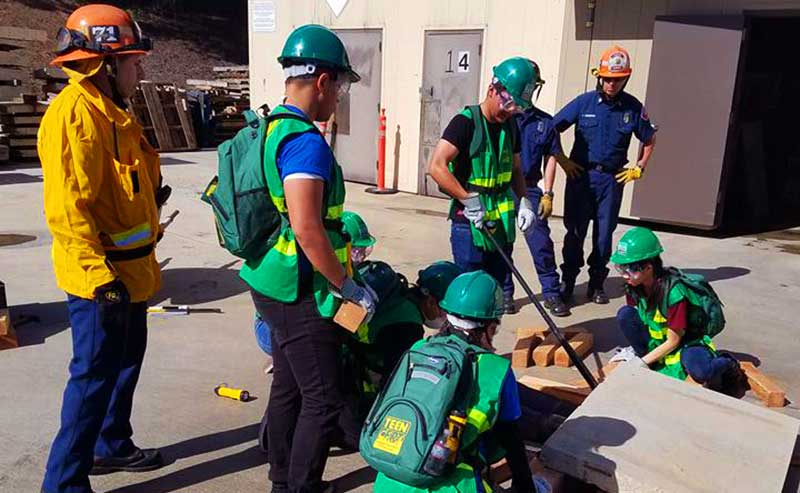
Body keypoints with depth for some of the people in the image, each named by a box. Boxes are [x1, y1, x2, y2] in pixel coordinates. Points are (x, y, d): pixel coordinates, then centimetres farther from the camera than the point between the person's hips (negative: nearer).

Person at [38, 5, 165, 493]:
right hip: (102, 275, -10)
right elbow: (67, 206, -25)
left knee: (126, 361, 21)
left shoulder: (110, 111, 13)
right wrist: (99, 273, -27)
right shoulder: (74, 113, -18)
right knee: (95, 375, -2)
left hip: (130, 269, 10)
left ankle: (112, 444, 38)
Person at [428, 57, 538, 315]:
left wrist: (524, 202, 5)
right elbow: (436, 166, -21)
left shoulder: (511, 126, 9)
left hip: (502, 221, 7)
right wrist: (469, 200, -22)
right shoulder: (466, 122, -13)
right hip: (469, 222, -7)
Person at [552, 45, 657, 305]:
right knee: (575, 231, 2)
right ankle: (568, 281, 13)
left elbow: (649, 139, 16)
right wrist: (563, 160, -1)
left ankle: (597, 284, 19)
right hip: (580, 175, -1)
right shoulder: (584, 102, -3)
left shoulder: (633, 107, 2)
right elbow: (552, 129, 2)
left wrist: (639, 168, 8)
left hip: (612, 179, 1)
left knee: (604, 234, 7)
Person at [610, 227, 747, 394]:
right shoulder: (633, 286, -13)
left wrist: (641, 362, -21)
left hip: (686, 343, -6)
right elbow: (634, 322, 3)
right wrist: (633, 350, -13)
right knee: (624, 314, -20)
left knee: (699, 370, -39)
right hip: (657, 339, 6)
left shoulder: (674, 292, -30)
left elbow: (673, 341, -22)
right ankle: (651, 363, -4)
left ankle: (725, 364, -2)